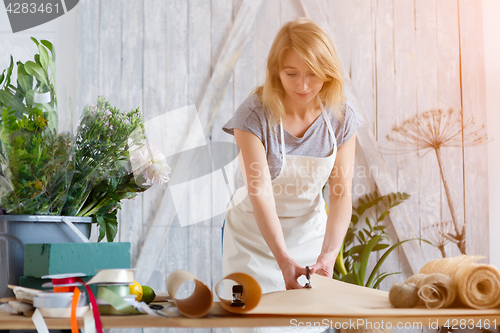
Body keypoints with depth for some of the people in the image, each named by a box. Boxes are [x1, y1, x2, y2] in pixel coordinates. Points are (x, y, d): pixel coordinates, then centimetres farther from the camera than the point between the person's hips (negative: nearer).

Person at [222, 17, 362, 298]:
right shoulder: (254, 115, -21)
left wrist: (329, 255, -27)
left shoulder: (341, 117, -11)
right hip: (254, 234, -3)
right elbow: (260, 191, -28)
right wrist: (283, 258, -38)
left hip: (310, 232, 3)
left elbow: (341, 193, -14)